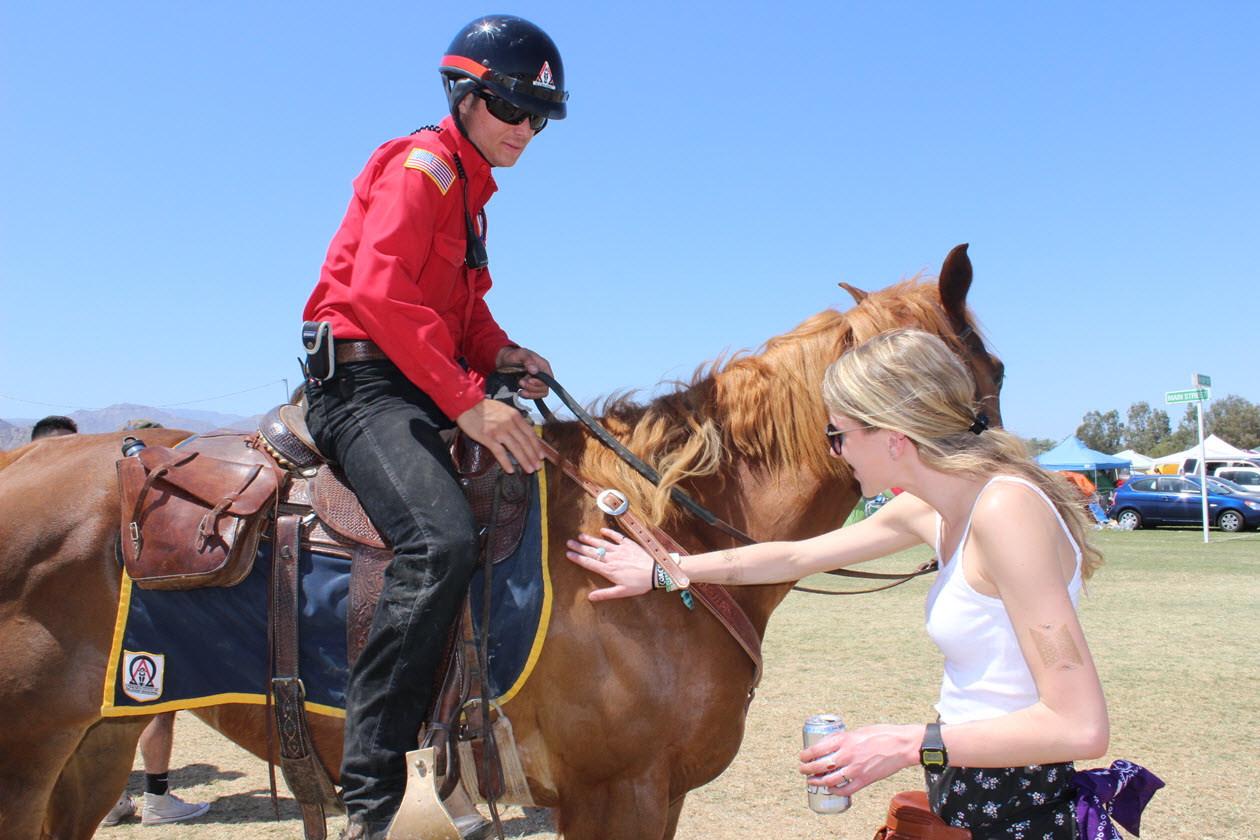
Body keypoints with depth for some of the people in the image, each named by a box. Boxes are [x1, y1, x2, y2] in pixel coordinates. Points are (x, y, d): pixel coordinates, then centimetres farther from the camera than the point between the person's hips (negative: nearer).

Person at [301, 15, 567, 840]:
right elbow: (377, 292, -21)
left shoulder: (469, 189, 23)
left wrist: (502, 353, 5)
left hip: (427, 389, 10)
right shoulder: (420, 166, -6)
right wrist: (467, 401, -26)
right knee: (442, 541, -32)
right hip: (365, 379, -10)